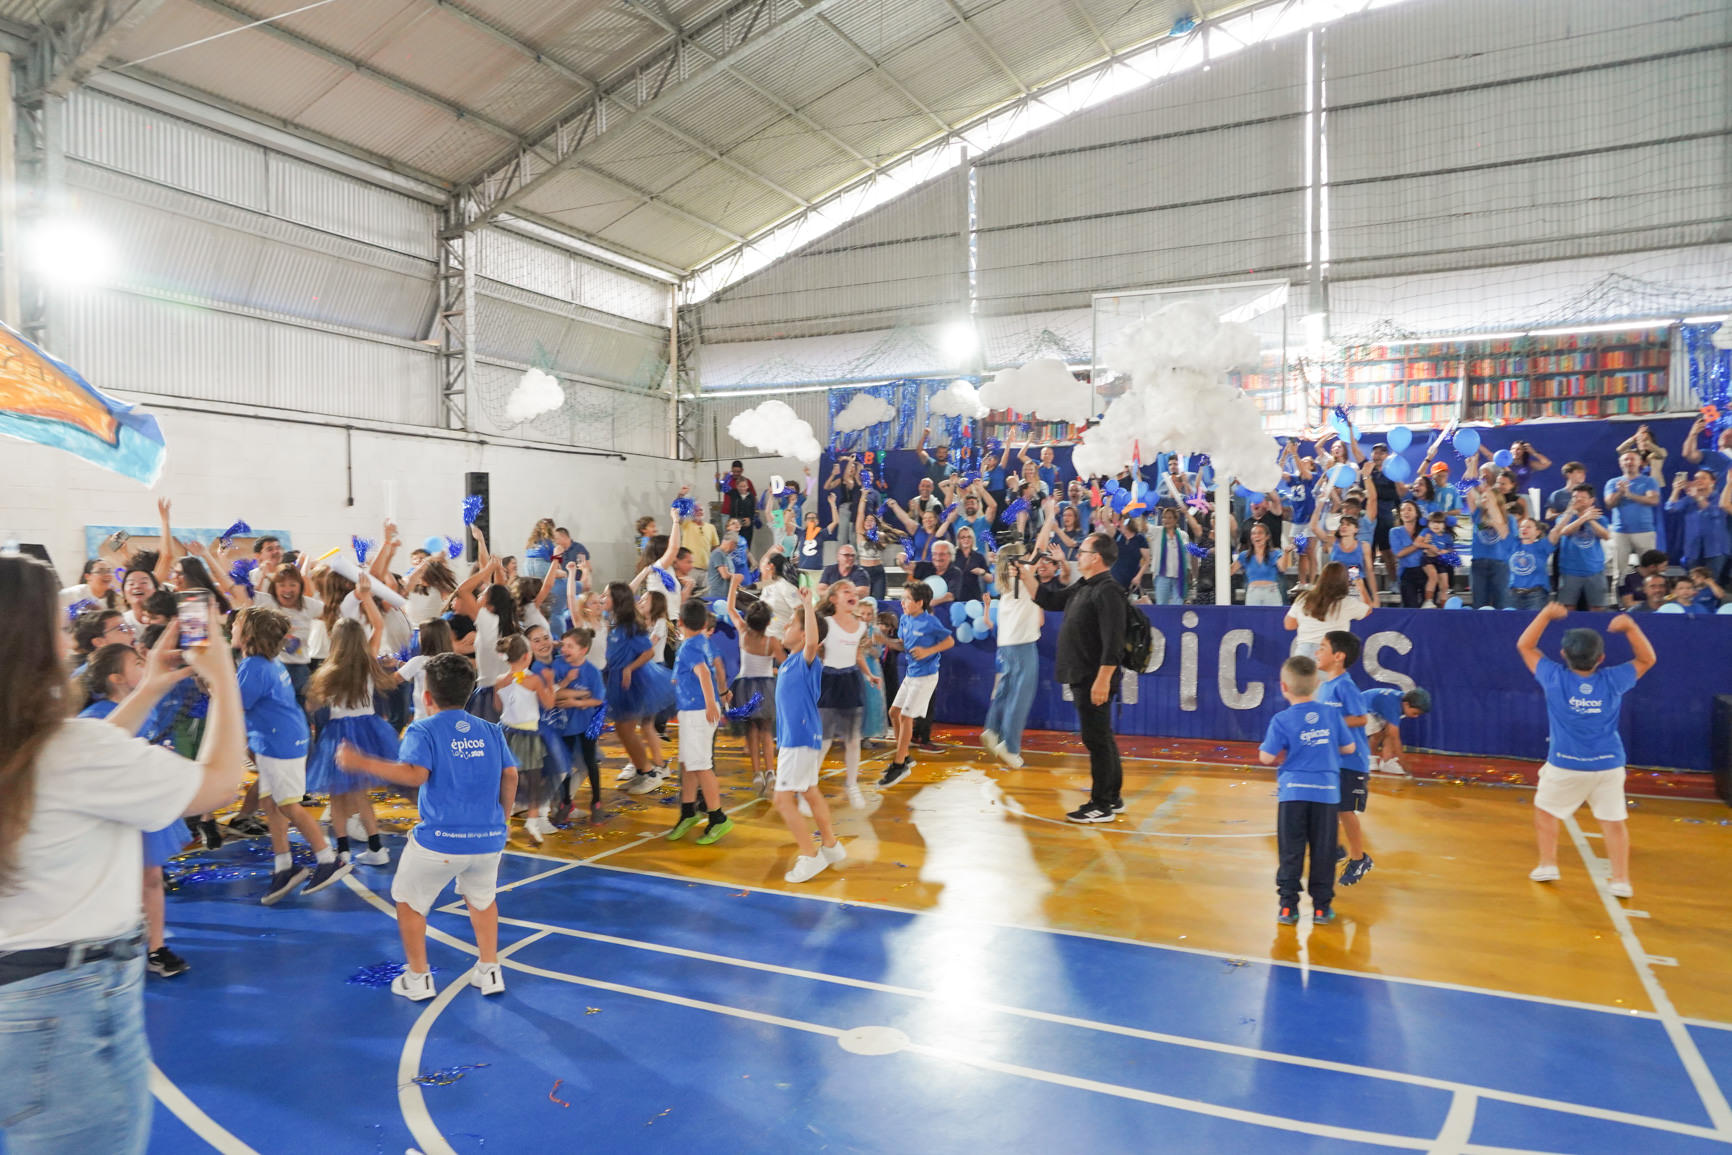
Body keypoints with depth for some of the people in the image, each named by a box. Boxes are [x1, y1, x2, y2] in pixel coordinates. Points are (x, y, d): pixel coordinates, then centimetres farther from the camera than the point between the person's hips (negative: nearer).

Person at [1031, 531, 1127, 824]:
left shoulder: (1108, 591, -17)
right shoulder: (1082, 588, 14)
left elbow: (1113, 642, -23)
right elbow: (1048, 600, 24)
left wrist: (1103, 680, -27)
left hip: (1095, 680, -10)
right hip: (1082, 678, 10)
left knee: (1097, 739, -4)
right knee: (1101, 738, 16)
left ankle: (1102, 805, 4)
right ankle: (1112, 798, 27)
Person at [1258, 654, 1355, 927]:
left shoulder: (1282, 720, -8)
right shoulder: (1332, 715, 1)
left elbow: (1266, 757, -7)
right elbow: (1348, 748, 11)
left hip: (1293, 792, -2)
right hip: (1326, 791, 2)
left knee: (1291, 852, 6)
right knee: (1323, 851, 10)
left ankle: (1288, 906, 8)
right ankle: (1322, 906, 15)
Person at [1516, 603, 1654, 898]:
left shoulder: (1555, 678, -9)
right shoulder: (1613, 681, -5)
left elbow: (1524, 645, 3)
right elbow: (1647, 659, 13)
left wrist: (1546, 614, 0)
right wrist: (1630, 627, 1)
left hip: (1565, 766, -1)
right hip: (1608, 766, 1)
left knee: (1545, 810, 18)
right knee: (1614, 821, 9)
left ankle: (1547, 865, 19)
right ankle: (1621, 881, 10)